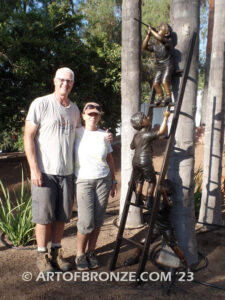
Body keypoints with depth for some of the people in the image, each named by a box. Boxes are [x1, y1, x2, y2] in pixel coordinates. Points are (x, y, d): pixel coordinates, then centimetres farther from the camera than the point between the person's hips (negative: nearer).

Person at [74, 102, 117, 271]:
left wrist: (114, 181, 13)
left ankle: (91, 252, 22)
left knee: (98, 220, 5)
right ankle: (80, 255, 10)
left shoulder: (103, 135, 8)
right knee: (86, 221, -10)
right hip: (83, 181, -3)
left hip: (103, 180, 3)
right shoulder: (76, 133, 0)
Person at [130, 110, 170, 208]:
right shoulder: (148, 134, -11)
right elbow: (161, 131, -22)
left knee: (139, 181, 18)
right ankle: (149, 201, 8)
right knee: (152, 181, 9)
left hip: (135, 161, 7)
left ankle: (138, 200, 22)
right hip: (145, 161, -7)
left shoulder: (136, 135, 12)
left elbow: (132, 146, 27)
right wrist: (165, 117, -16)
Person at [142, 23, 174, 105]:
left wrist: (152, 30, -17)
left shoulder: (168, 42, -8)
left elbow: (159, 38, -28)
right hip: (159, 67, 7)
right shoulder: (155, 45, 12)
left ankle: (168, 97, -11)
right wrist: (148, 35, 6)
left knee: (164, 81, -23)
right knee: (155, 83, -5)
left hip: (168, 65, -6)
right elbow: (144, 47, 13)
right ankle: (160, 97, 9)